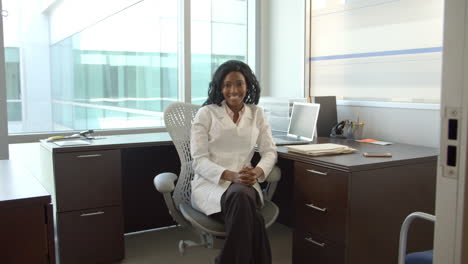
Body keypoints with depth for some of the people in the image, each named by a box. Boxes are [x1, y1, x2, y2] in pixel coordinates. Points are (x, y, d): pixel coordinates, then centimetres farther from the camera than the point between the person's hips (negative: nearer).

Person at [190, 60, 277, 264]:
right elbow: (199, 160, -7)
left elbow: (269, 152, 7)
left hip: (245, 185, 2)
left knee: (241, 198, -36)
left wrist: (257, 172, -17)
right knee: (241, 199, -36)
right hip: (210, 184, -2)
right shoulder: (206, 114, -1)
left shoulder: (257, 114, 10)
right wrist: (231, 175, -23)